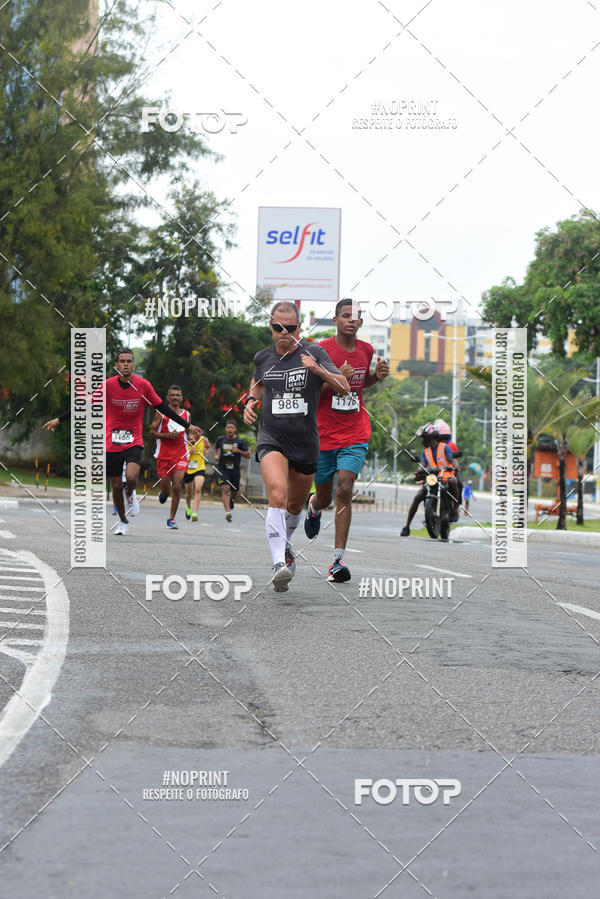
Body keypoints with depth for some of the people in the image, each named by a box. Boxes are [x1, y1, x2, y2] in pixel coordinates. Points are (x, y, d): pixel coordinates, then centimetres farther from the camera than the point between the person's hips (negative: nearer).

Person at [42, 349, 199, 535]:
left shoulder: (143, 385, -6)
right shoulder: (108, 385, -8)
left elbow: (163, 408, 4)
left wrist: (187, 426, 6)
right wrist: (58, 420, -9)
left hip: (134, 442, -1)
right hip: (112, 443, 1)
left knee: (131, 478, -24)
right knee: (116, 486, 6)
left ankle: (130, 495, 12)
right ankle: (123, 521, 29)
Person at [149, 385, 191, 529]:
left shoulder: (186, 414, 9)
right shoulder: (161, 413, -1)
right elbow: (152, 432, -3)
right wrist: (168, 435, -16)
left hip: (180, 454, 1)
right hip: (164, 455, -1)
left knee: (177, 486, -12)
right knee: (165, 487, 4)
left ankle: (172, 519, -4)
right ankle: (163, 493, 45)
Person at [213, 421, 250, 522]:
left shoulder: (240, 442, -4)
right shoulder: (220, 439, 1)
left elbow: (248, 455, -2)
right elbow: (216, 446, 25)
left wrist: (238, 451, -18)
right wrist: (216, 455, 6)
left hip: (235, 470, 1)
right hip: (222, 469, -1)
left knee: (234, 491, 15)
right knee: (225, 489, -20)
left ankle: (231, 500, 52)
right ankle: (227, 511, -30)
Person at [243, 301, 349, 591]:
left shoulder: (314, 353, -4)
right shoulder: (263, 358, 5)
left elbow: (344, 388, -12)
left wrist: (319, 370, -27)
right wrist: (251, 400, 7)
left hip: (305, 444, 1)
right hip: (271, 440, -1)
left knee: (295, 505, 16)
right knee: (277, 495, -26)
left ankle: (284, 547, 46)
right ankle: (279, 563, -33)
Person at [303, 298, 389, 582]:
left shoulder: (366, 350, 5)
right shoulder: (321, 350, -9)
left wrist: (377, 376, 3)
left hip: (356, 434, 2)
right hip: (324, 434, -1)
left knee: (344, 490, -16)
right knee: (324, 497, 11)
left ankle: (338, 559, -15)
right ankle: (314, 507, 52)